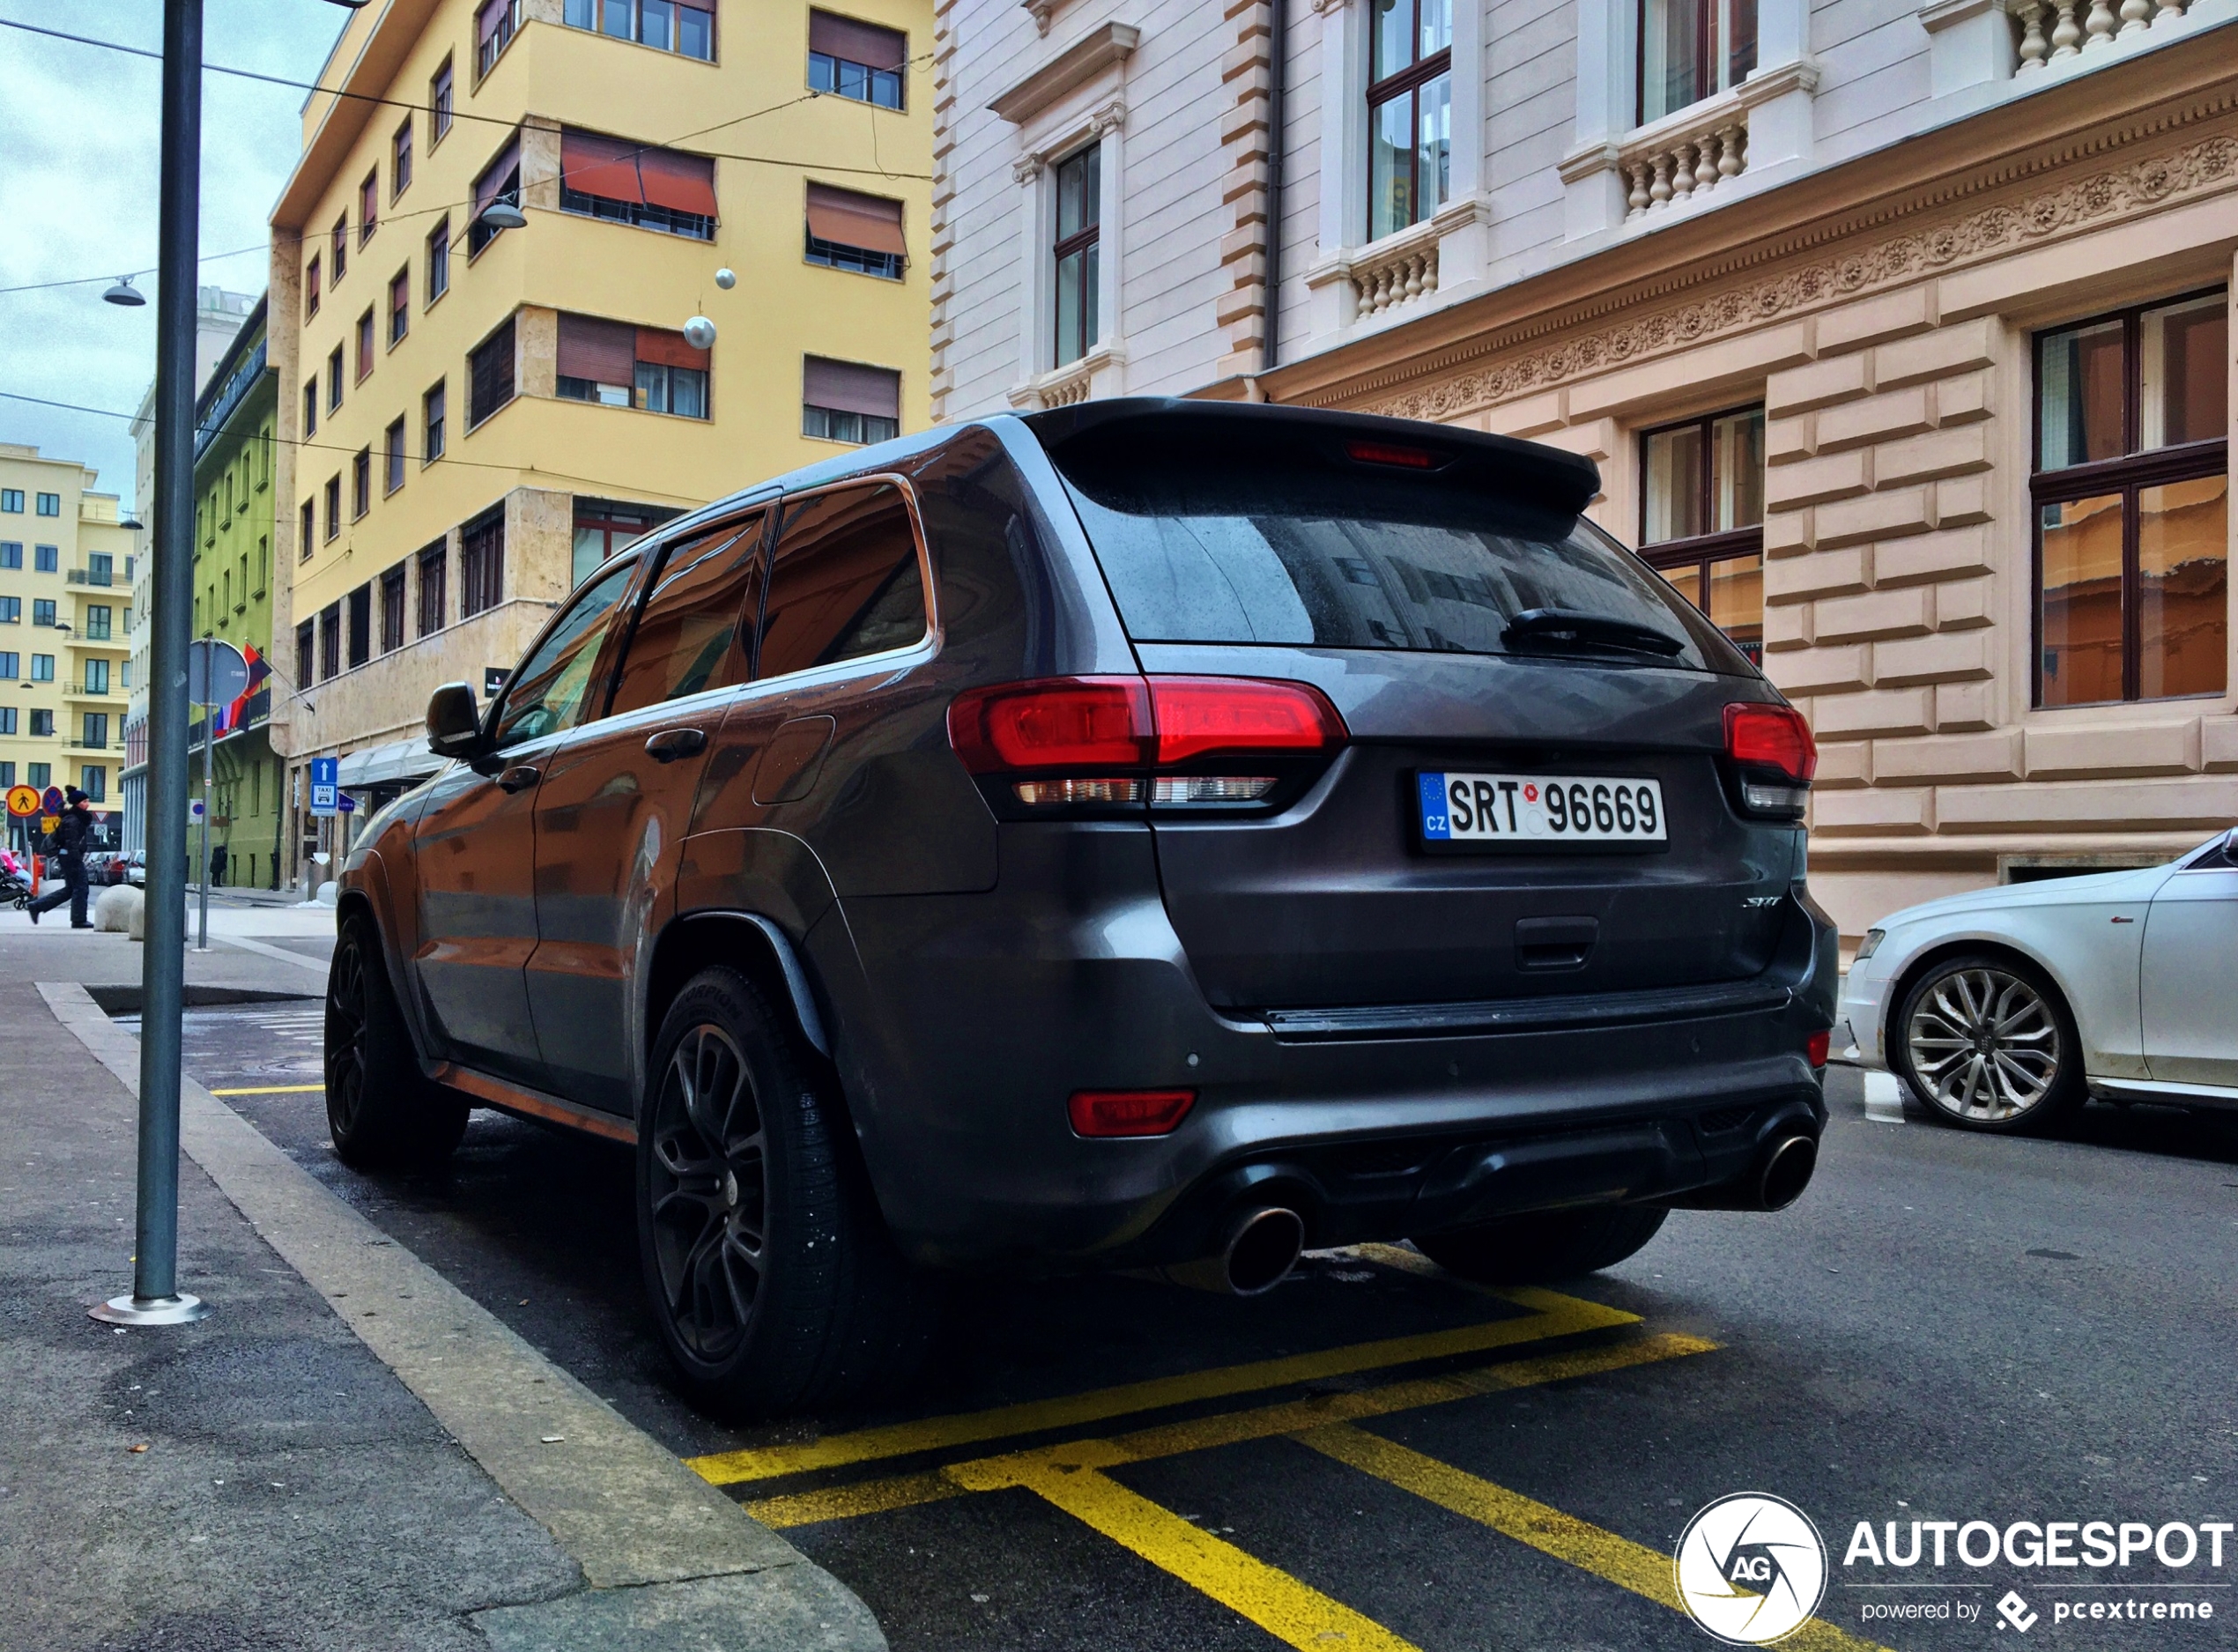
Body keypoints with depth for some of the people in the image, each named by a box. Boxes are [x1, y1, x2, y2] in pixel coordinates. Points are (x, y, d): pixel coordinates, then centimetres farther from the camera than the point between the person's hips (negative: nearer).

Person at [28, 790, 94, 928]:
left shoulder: (78, 818, 15)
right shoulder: (72, 820, -15)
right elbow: (71, 842, -22)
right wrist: (76, 860, -27)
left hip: (66, 856, 10)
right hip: (71, 856, -10)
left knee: (70, 889, 14)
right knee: (80, 888, -6)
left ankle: (37, 906, 15)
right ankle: (79, 920, -3)